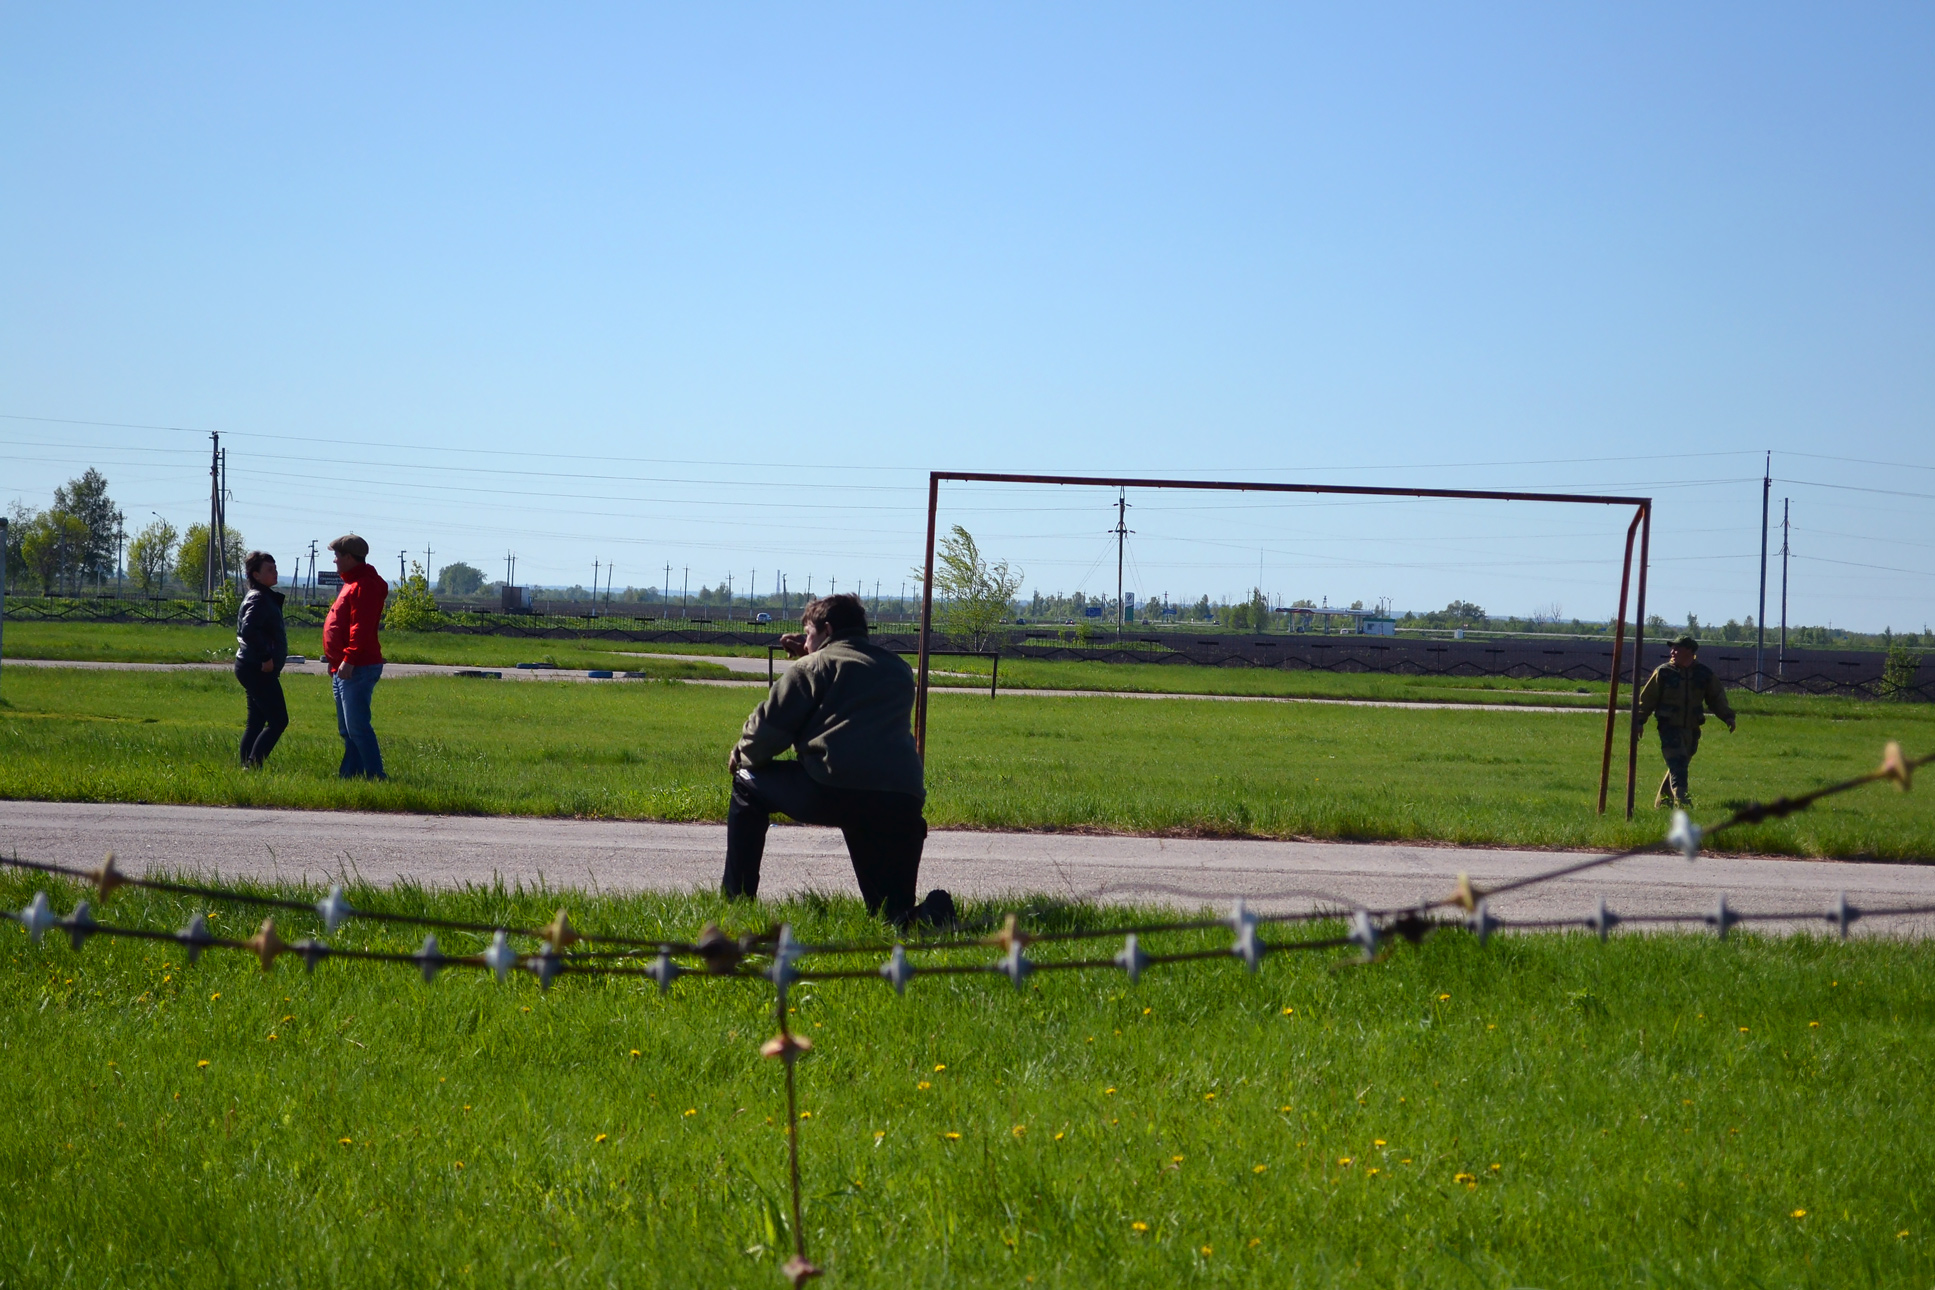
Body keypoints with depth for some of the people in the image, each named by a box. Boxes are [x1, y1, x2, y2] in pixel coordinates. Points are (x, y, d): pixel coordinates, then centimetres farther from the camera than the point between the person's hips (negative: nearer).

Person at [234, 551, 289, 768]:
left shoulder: (266, 597, 16)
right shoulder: (259, 599, -15)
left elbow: (243, 630, 24)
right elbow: (248, 630, -29)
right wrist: (266, 656, -23)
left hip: (252, 668, 10)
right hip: (257, 669, -10)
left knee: (256, 722, 12)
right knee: (278, 720, -9)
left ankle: (247, 767, 13)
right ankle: (253, 766, -12)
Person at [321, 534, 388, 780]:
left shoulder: (363, 586, -14)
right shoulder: (352, 583, 20)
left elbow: (361, 628, -24)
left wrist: (349, 660, -28)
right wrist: (336, 661, 21)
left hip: (357, 669, -11)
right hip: (344, 669, 11)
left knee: (357, 727, -12)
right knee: (347, 729, 14)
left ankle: (375, 775, -11)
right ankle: (350, 772, 18)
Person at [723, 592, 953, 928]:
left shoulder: (815, 666, 9)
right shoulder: (899, 670, 26)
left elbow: (769, 727, 7)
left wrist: (741, 757, 27)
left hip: (833, 789, -5)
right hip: (902, 802, 5)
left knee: (748, 784, 23)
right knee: (894, 915, 17)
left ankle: (734, 899, 20)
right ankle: (928, 913, -19)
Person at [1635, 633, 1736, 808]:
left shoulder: (1704, 674, 5)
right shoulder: (1663, 672, -3)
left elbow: (1717, 697, 13)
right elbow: (1647, 698, 1)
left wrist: (1728, 717, 1)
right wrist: (1640, 720, -3)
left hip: (1692, 728, 4)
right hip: (1669, 727, -4)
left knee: (1680, 764, 11)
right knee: (1677, 763, -16)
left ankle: (1663, 800, 24)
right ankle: (1681, 799, -22)